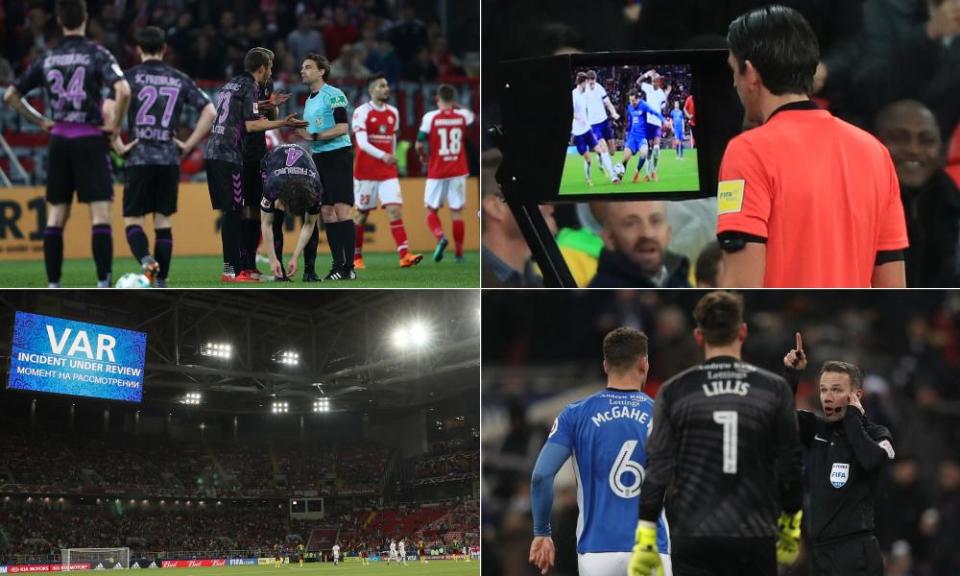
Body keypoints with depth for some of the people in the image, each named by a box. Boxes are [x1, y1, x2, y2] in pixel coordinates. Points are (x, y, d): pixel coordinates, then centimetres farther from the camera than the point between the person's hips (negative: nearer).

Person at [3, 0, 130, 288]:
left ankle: (53, 285, 9)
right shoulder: (96, 54, -5)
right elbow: (123, 91, -20)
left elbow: (10, 96, 12)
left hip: (59, 142, 4)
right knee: (100, 214, -5)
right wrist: (115, 125, -7)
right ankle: (103, 285, -14)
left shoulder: (47, 59, 8)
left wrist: (40, 121, 15)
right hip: (90, 140, -4)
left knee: (55, 217, 10)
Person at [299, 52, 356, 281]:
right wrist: (299, 131, 11)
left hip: (338, 156, -9)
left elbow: (342, 127, -16)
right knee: (327, 212, 4)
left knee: (341, 209, -11)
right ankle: (337, 265, 6)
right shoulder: (309, 101, 20)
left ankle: (348, 267, -12)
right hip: (319, 159, 9)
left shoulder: (333, 95, -8)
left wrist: (313, 136, -18)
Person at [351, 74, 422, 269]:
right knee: (362, 214, 6)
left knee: (395, 210, -10)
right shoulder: (362, 112, -9)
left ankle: (404, 255, -20)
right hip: (366, 171, -4)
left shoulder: (393, 113, 10)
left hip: (388, 172, 4)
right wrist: (382, 156, -33)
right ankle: (356, 257, 20)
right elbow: (362, 143, -20)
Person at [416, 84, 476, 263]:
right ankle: (459, 253, 9)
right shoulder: (463, 116, -1)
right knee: (456, 212, 7)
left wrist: (422, 156, 13)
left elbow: (419, 144, -7)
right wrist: (458, 106, 30)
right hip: (458, 172, 2)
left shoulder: (430, 117, -9)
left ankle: (440, 237, -17)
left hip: (437, 172, -2)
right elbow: (474, 118, 24)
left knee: (431, 210, 10)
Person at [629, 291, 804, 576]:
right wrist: (791, 520, 18)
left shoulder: (674, 391, -2)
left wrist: (645, 537, 2)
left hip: (692, 538, 0)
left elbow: (657, 467, -3)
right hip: (755, 538, 1)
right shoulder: (774, 389, 0)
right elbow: (790, 463, 4)